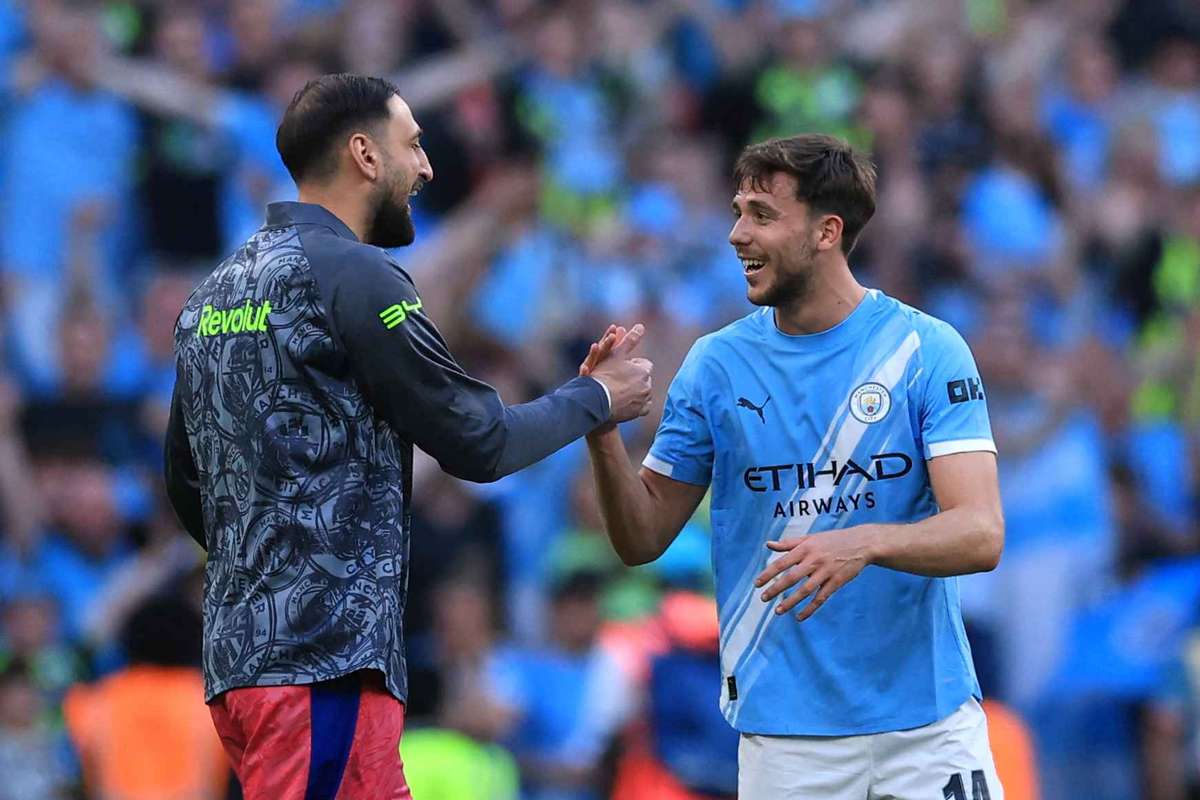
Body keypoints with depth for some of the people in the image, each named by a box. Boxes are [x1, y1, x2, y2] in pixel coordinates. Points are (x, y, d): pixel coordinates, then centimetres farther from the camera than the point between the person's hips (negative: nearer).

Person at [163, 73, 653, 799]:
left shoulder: (217, 289, 17)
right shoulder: (354, 274, -10)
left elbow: (187, 484, 23)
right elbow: (478, 442, -7)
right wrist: (598, 398, 8)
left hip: (238, 648, 9)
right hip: (324, 658, -9)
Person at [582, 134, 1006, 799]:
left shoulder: (927, 350, -5)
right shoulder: (716, 364, 3)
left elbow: (980, 535, -13)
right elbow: (643, 539, 6)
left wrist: (866, 543, -31)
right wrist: (603, 434, -11)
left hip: (928, 723, -1)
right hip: (784, 728, 1)